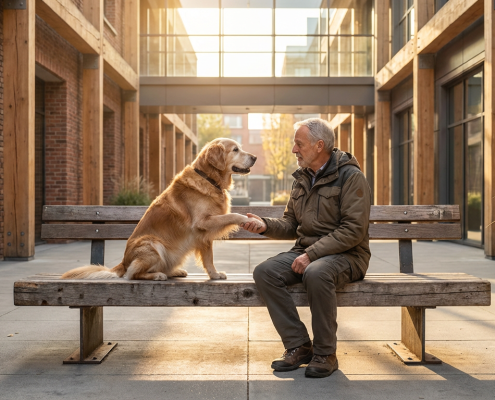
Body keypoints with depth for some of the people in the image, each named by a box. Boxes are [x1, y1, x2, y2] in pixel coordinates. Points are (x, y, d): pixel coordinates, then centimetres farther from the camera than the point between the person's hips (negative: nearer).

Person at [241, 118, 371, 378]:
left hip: (346, 255, -7)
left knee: (316, 274, -38)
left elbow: (354, 230, -17)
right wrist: (266, 225, -4)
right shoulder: (302, 178, 14)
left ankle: (325, 354, -19)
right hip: (305, 251, 7)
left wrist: (312, 253, -22)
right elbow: (291, 225, 17)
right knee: (265, 272, -18)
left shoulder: (350, 176, -9)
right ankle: (299, 346, -11)